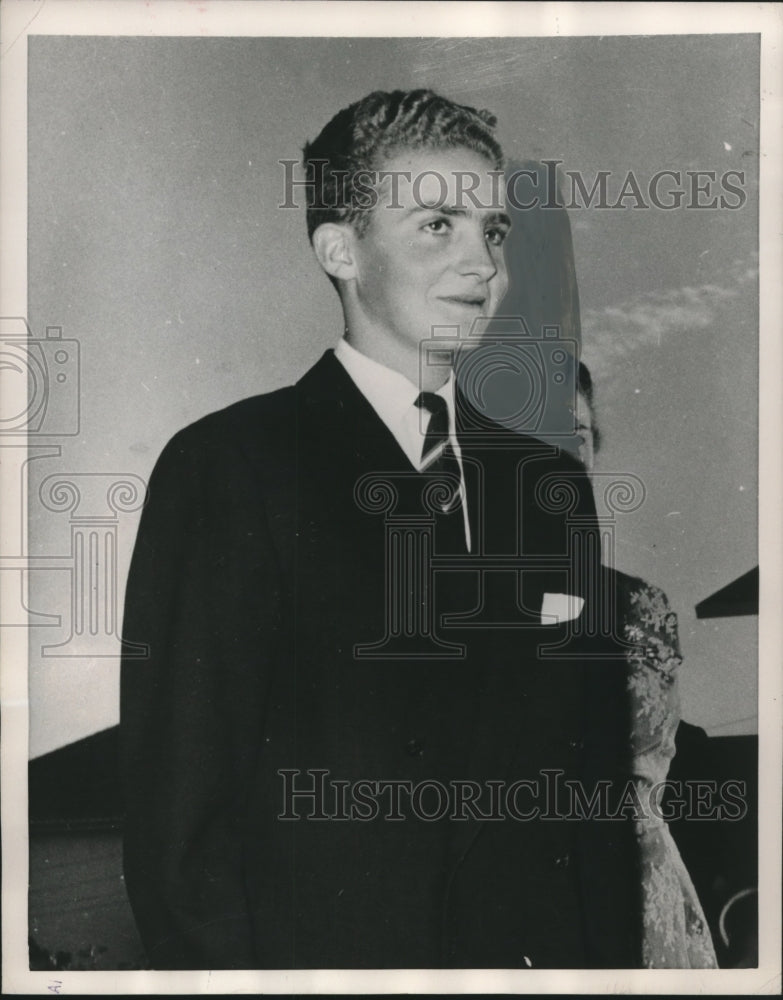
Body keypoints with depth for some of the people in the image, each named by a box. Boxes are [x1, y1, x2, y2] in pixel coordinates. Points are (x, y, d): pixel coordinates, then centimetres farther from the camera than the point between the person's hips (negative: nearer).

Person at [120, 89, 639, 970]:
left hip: (544, 960, 5)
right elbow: (175, 809, -13)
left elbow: (597, 785, 7)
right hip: (323, 950, -4)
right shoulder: (226, 468, -11)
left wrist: (613, 959, 0)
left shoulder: (551, 484, 5)